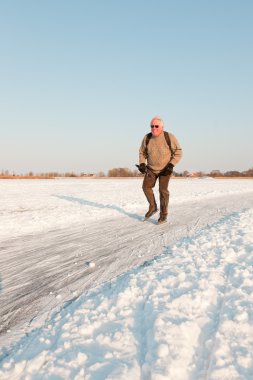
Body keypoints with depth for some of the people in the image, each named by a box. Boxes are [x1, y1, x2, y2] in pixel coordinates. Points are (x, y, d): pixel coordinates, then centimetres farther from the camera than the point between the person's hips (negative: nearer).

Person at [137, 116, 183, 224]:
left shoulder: (169, 137, -19)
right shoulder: (147, 138, -10)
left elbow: (178, 152, -13)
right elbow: (142, 152, 5)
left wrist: (171, 165, -23)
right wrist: (142, 164, -10)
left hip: (165, 169, -3)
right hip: (151, 168, 3)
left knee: (163, 190, -8)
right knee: (146, 186, -10)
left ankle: (163, 215, 4)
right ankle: (153, 207, 12)